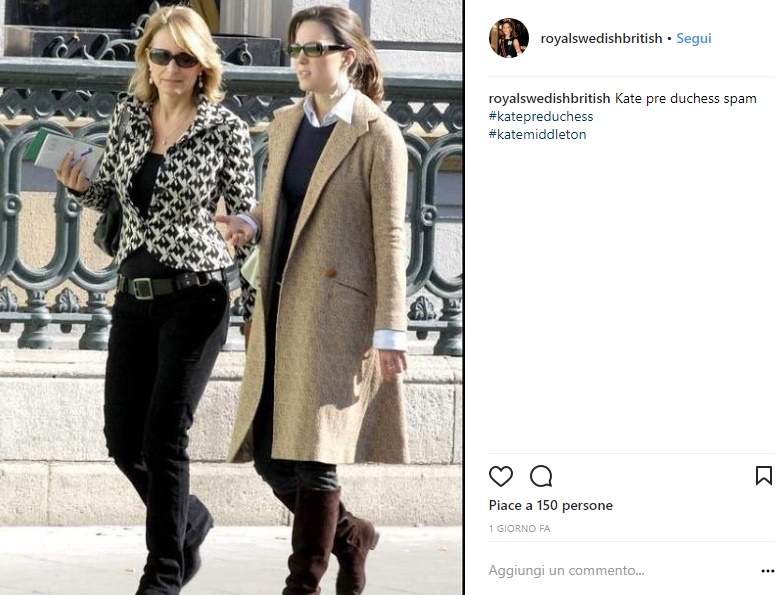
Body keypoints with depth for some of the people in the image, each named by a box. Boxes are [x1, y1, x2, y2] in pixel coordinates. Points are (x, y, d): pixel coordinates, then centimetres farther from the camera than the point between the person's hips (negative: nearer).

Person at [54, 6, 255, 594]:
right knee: (124, 439, 7)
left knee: (164, 435, -7)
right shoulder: (128, 115, 5)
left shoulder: (226, 128, -7)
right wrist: (82, 185, -3)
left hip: (196, 296, -5)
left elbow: (246, 214, -2)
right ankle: (188, 520, 35)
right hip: (135, 293, 5)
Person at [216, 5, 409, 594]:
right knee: (270, 457, 8)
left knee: (313, 455, -8)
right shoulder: (286, 123, 13)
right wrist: (249, 225, 0)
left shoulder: (377, 135, -7)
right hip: (281, 307, 7)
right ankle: (350, 534, 32)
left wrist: (389, 330, -13)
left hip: (336, 312, -7)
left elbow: (390, 236, -9)